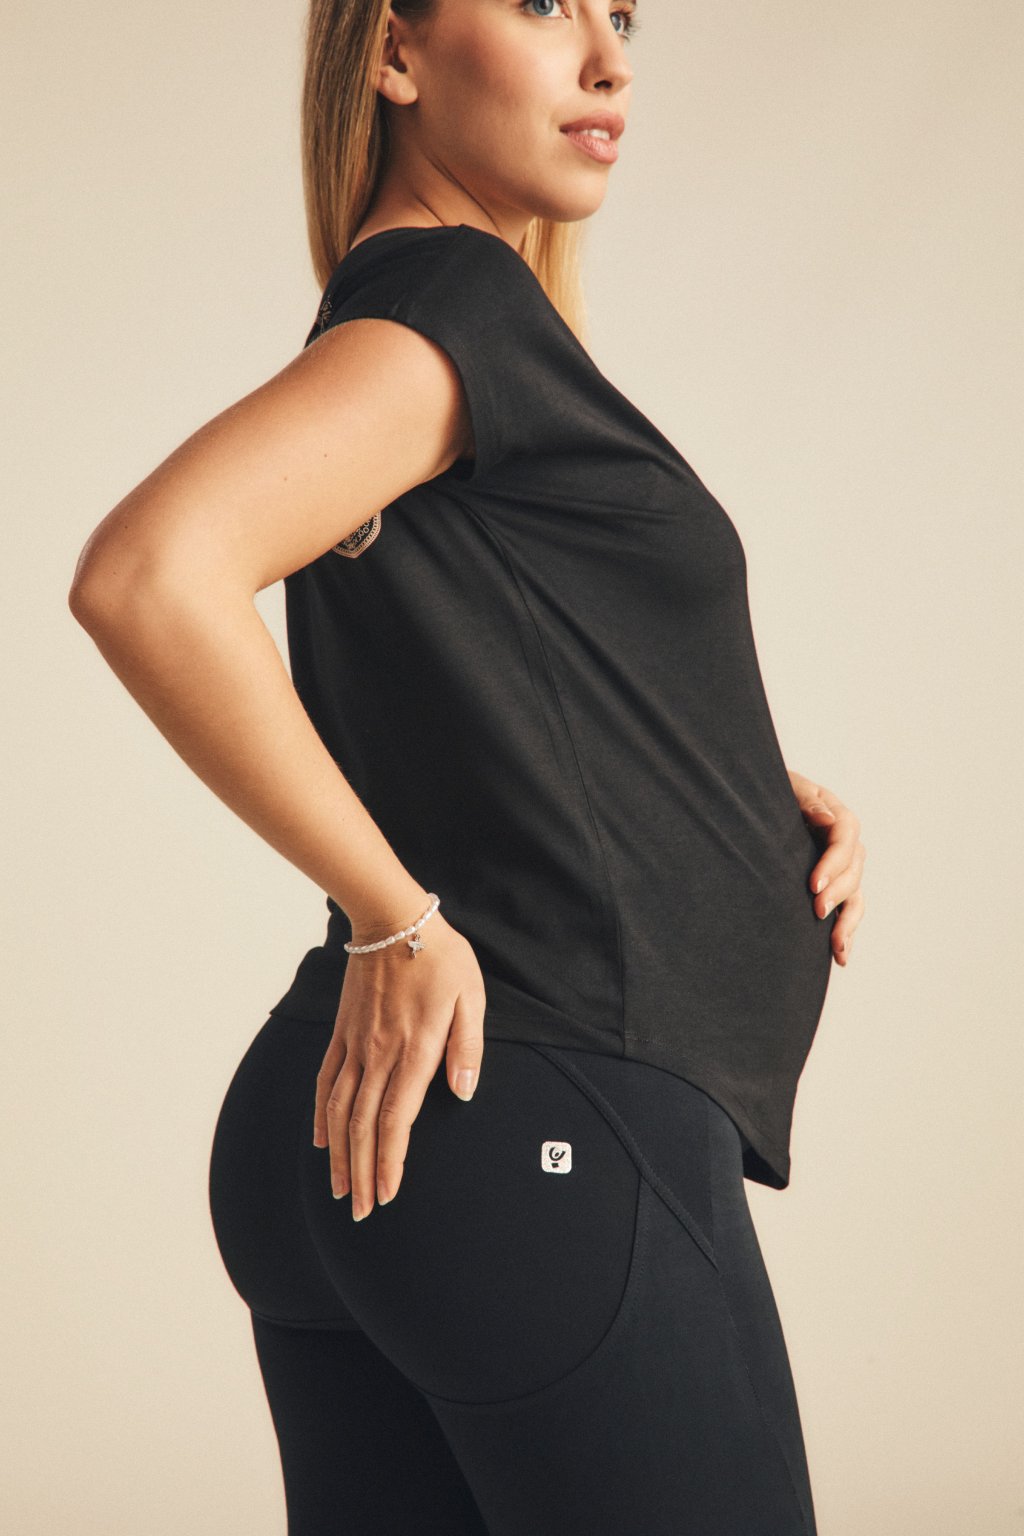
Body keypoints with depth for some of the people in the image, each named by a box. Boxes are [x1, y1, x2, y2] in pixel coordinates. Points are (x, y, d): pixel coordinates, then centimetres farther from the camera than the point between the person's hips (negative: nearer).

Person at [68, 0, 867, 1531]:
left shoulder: (479, 308, 18)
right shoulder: (452, 297, -12)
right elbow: (146, 575, -29)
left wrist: (767, 803, 7)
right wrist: (399, 922, -20)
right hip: (550, 1121, -9)